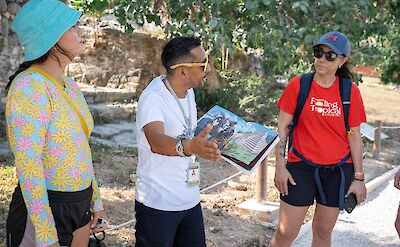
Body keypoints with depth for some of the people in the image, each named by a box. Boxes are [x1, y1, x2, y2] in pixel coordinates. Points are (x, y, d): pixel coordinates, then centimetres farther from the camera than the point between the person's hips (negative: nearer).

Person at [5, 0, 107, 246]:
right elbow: (28, 165, -22)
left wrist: (96, 202, 16)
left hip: (80, 205, 8)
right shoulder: (29, 86, -19)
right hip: (42, 209, -8)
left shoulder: (70, 86, 7)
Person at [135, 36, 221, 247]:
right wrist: (189, 147, -58)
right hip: (157, 204, -7)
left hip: (191, 200, 8)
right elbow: (156, 141, -42)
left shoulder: (188, 91, 5)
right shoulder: (152, 98, -22)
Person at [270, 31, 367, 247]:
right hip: (301, 167, -1)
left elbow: (354, 137, 2)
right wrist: (280, 166, -7)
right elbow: (282, 128, -2)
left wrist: (359, 178, 2)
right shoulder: (298, 85, -5)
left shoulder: (350, 92, -2)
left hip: (338, 171, 2)